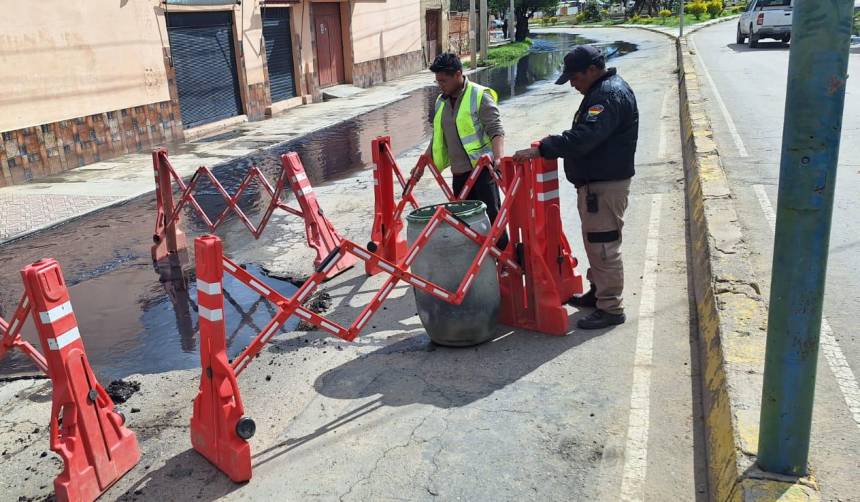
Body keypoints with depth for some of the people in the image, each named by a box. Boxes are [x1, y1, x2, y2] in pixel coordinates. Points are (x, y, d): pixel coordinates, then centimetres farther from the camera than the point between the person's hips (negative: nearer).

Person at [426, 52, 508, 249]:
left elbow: (496, 131, -14)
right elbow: (437, 138, 24)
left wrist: (498, 158, -30)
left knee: (491, 215, -6)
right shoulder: (441, 101, 15)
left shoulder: (480, 96, -7)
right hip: (458, 172, 7)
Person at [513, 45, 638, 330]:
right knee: (594, 241, 19)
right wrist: (547, 147, 12)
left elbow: (584, 137, -30)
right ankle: (598, 292, 33)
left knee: (603, 244, -6)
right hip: (593, 181, 11)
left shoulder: (610, 95, -19)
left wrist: (540, 150, -30)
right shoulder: (600, 91, 15)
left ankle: (610, 308, 3)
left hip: (606, 185, -11)